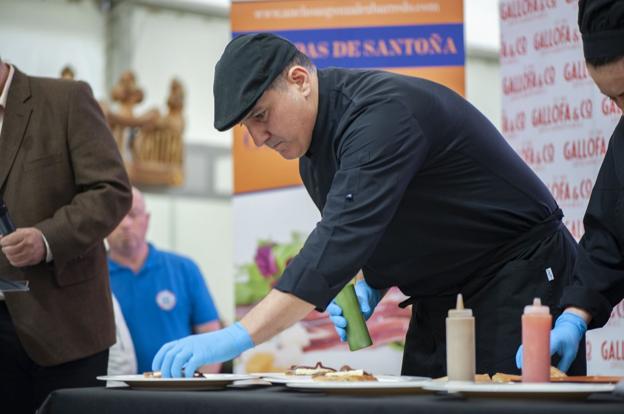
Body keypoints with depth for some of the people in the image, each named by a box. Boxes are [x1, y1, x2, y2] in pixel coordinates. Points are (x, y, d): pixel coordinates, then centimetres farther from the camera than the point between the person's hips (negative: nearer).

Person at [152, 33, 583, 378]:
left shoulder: (383, 114, -27)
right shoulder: (312, 147, 4)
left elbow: (343, 241, -38)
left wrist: (238, 337, -43)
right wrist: (370, 288, -7)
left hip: (519, 281, -9)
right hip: (441, 300, 9)